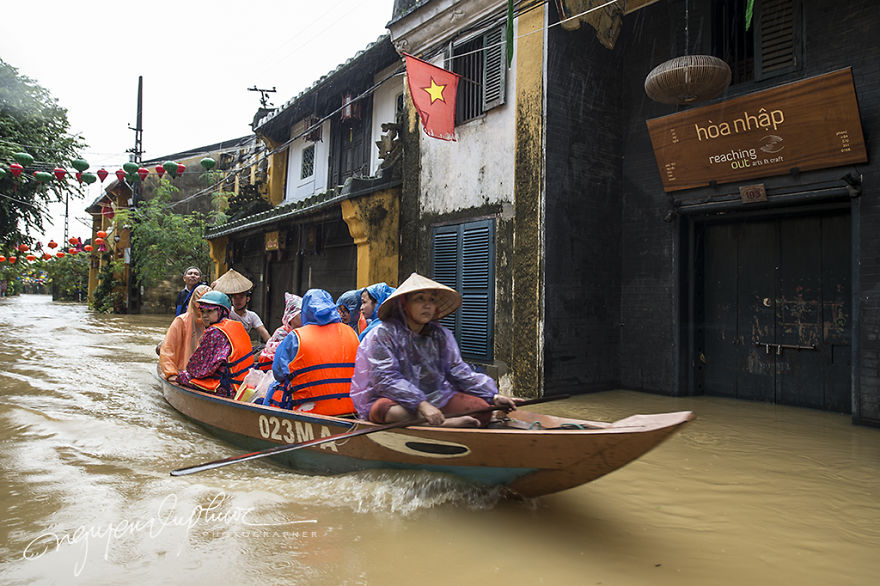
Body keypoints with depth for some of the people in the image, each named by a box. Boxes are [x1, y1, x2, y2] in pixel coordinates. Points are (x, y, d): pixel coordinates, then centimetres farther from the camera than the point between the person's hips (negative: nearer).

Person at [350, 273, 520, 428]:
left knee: (482, 408, -15)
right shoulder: (384, 333, -7)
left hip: (435, 397, 5)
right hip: (395, 399, -4)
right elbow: (385, 378, -17)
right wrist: (420, 404, -29)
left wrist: (493, 396, -3)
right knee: (392, 412, -40)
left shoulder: (441, 335, 10)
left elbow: (458, 371, 8)